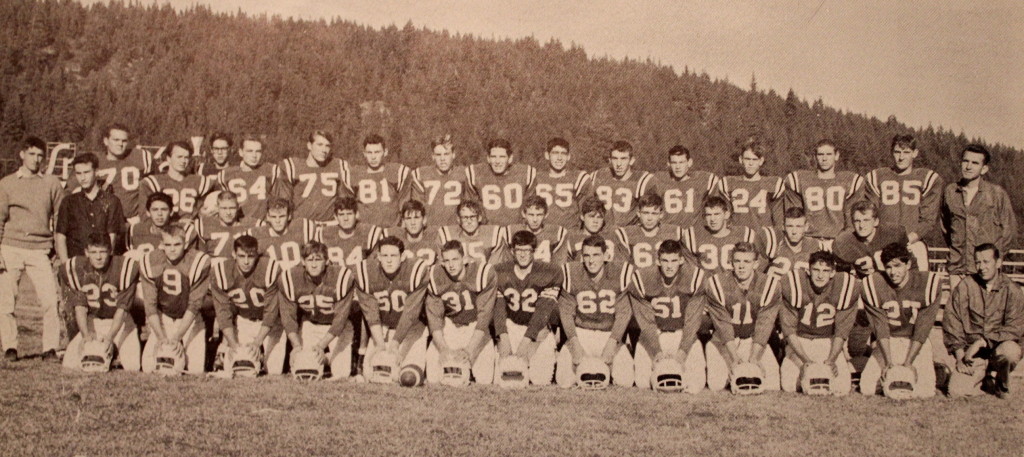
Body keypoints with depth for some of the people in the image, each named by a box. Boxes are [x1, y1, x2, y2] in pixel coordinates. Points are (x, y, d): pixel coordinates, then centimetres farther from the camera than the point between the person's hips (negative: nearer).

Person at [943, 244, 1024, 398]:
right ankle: (982, 376, 17)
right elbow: (951, 321, 0)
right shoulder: (965, 287, 0)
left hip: (999, 346, -1)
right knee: (956, 391, -18)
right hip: (972, 354, 1)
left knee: (1010, 350, -36)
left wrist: (982, 342, -21)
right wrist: (960, 356, -6)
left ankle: (1001, 384, -1)